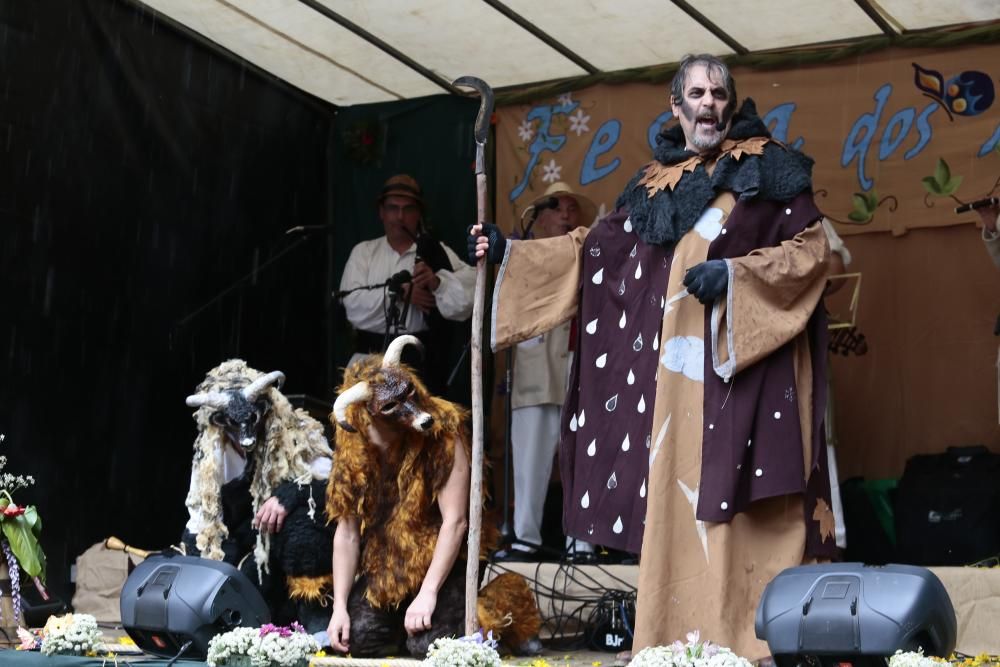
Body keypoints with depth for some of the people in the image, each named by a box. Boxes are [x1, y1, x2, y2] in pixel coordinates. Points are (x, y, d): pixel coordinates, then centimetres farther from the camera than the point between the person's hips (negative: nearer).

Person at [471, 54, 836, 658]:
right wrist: (512, 253, 14)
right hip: (676, 372, 5)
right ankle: (680, 639, 6)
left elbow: (812, 248, -3)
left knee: (751, 512, -9)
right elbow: (595, 250, 19)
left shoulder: (768, 169, 4)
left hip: (747, 366, -4)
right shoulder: (653, 188, 17)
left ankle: (763, 642, -8)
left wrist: (735, 274, -15)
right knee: (676, 504, 2)